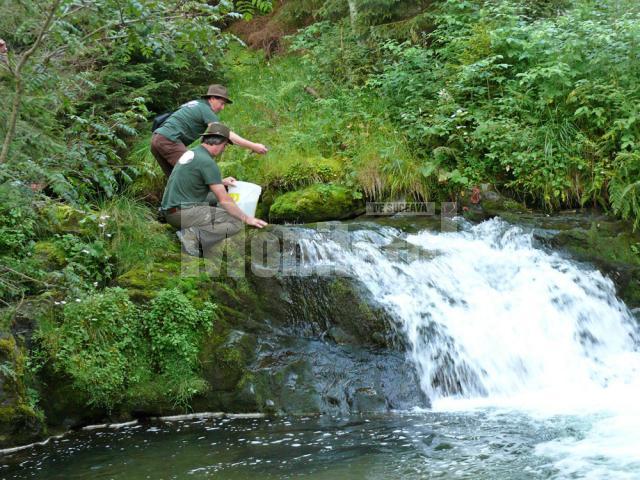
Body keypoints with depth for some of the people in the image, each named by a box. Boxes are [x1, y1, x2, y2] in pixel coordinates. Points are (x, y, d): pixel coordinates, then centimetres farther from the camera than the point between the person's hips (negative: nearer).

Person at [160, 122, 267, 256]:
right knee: (236, 222, -6)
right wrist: (247, 218, -5)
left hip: (170, 211, 9)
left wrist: (221, 181, 33)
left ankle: (189, 231, 2)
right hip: (185, 212, -9)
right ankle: (196, 235, -20)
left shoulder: (190, 153, 14)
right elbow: (224, 200, -13)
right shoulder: (208, 162, -14)